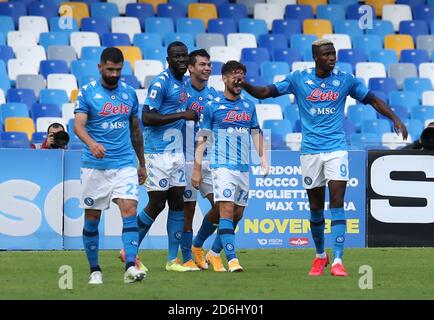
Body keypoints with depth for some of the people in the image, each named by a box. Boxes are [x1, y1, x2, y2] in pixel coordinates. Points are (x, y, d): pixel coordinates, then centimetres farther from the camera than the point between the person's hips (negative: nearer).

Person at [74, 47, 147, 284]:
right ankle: (95, 270, 16)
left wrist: (142, 164, 21)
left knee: (130, 210, -15)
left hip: (125, 165, 2)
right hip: (94, 165, -2)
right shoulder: (87, 92, -2)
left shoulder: (129, 93, 10)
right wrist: (91, 143, -34)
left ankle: (130, 267, -22)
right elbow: (78, 124, -14)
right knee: (92, 218, 4)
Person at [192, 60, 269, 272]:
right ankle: (232, 260, -20)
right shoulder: (212, 107, -2)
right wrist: (197, 168, -3)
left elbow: (256, 134, 19)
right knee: (227, 211, -15)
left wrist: (263, 158, 7)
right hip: (222, 166, -5)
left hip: (243, 168, 5)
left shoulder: (249, 106, 11)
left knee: (238, 213, 8)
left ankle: (214, 252, 24)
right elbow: (202, 139, 0)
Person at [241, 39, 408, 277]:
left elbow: (372, 100, 12)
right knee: (316, 208, 8)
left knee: (337, 204, -12)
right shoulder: (298, 79, 0)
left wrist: (395, 119, 3)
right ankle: (320, 256, 28)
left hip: (336, 149, -1)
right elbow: (265, 92, 1)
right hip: (310, 151, 1)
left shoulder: (345, 80, 2)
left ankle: (337, 261, -15)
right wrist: (244, 85, -17)